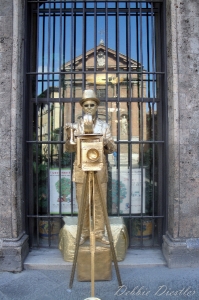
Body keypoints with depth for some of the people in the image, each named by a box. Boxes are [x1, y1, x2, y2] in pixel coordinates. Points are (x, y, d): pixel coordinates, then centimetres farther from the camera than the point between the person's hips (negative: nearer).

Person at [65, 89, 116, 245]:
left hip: (100, 169, 0)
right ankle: (84, 232, 22)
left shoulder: (104, 126, 7)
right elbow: (70, 148, 2)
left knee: (100, 203, 5)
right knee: (82, 203, 6)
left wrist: (107, 143, -17)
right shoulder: (76, 126, 6)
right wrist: (69, 135, -16)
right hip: (81, 169, 0)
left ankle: (100, 232, 20)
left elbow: (112, 149, 5)